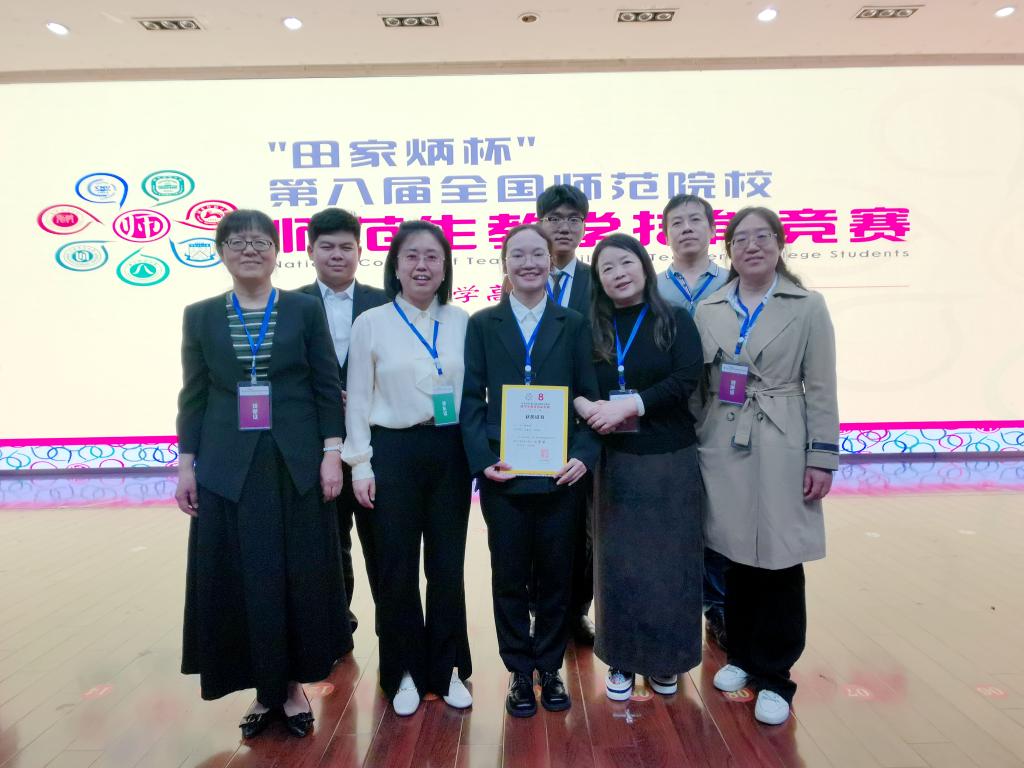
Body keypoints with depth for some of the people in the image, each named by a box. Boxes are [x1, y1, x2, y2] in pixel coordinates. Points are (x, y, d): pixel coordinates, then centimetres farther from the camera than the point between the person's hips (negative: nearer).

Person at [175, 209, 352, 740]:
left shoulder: (305, 310, 2)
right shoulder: (200, 316, 7)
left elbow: (327, 388, 0)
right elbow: (193, 396, 7)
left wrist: (332, 453, -7)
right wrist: (186, 464, 3)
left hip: (297, 464, -1)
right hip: (228, 467, 1)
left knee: (301, 575, 5)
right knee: (239, 579, 5)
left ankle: (294, 685, 23)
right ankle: (262, 690, 22)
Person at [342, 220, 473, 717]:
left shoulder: (461, 322, 3)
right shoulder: (370, 323, -2)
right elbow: (357, 402, -1)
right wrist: (360, 465, -5)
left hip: (450, 453, 2)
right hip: (393, 452, -2)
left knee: (448, 565, 10)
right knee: (396, 568, 8)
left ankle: (447, 668, 28)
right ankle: (404, 672, 26)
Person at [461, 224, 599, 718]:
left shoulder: (573, 325, 6)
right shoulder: (482, 325, 5)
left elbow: (588, 398, 3)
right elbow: (472, 399, 1)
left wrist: (583, 456, -11)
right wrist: (482, 459, -10)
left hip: (559, 474, 1)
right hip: (502, 475, 0)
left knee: (555, 577, 12)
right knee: (509, 578, 10)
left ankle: (550, 669, 31)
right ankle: (520, 672, 28)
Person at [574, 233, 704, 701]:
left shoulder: (675, 321, 0)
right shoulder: (590, 329, 6)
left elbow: (686, 380, -13)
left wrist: (628, 406, -21)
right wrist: (585, 406, -19)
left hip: (670, 460, -1)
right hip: (614, 462, 2)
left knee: (667, 559, 8)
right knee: (618, 560, 8)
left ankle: (665, 660, 26)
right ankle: (621, 661, 24)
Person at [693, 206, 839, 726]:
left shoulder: (808, 307, 0)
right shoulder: (708, 310, 6)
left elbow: (820, 390, -2)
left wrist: (822, 458, -6)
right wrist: (693, 446, 4)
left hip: (782, 448, -2)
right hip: (723, 448, 3)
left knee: (780, 560, 2)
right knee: (737, 555, 12)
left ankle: (773, 676, 19)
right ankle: (741, 655, 31)